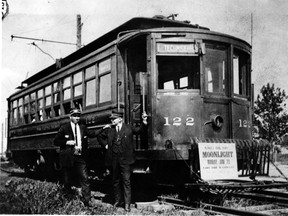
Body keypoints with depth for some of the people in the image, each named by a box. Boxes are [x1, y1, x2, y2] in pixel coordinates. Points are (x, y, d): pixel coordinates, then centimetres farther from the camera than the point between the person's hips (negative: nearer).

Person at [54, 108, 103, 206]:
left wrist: (102, 130, 13)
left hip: (80, 158, 3)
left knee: (85, 179, -4)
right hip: (68, 158, -2)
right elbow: (56, 141, 0)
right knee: (67, 181, 7)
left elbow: (91, 134, 23)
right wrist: (67, 142, -14)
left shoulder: (83, 127, 12)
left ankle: (86, 201, 1)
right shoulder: (64, 128, 1)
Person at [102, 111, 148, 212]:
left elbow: (139, 130, -7)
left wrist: (144, 122, -22)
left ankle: (127, 204, 1)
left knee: (126, 181, -3)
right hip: (114, 159, 4)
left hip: (125, 159, -3)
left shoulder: (129, 128, 2)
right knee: (115, 181, 12)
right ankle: (118, 201, 26)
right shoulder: (109, 130, 8)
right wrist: (105, 145, 10)